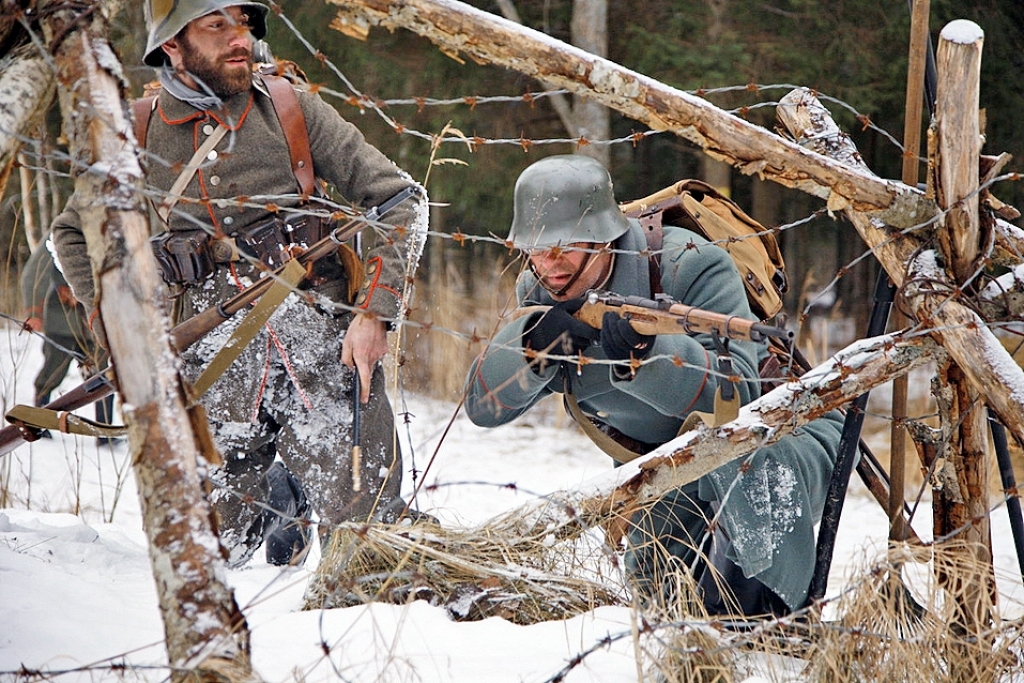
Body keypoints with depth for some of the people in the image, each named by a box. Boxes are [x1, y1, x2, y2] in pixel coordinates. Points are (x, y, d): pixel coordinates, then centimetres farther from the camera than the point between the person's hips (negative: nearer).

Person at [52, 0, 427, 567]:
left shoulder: (291, 110, 3)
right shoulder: (139, 138, 7)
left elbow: (401, 199, 3)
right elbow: (74, 233, 22)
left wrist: (374, 311, -7)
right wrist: (118, 323, 9)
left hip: (325, 345, -1)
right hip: (218, 365, 1)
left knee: (364, 537, -10)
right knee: (216, 550, 1)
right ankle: (277, 495, 28)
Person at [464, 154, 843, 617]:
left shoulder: (690, 267, -27)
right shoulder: (539, 293, -10)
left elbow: (737, 393, -39)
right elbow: (483, 406, -18)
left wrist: (646, 353, -56)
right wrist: (532, 343, -39)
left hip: (782, 434, -6)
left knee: (748, 466, -37)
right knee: (658, 590, -3)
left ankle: (767, 618, -26)